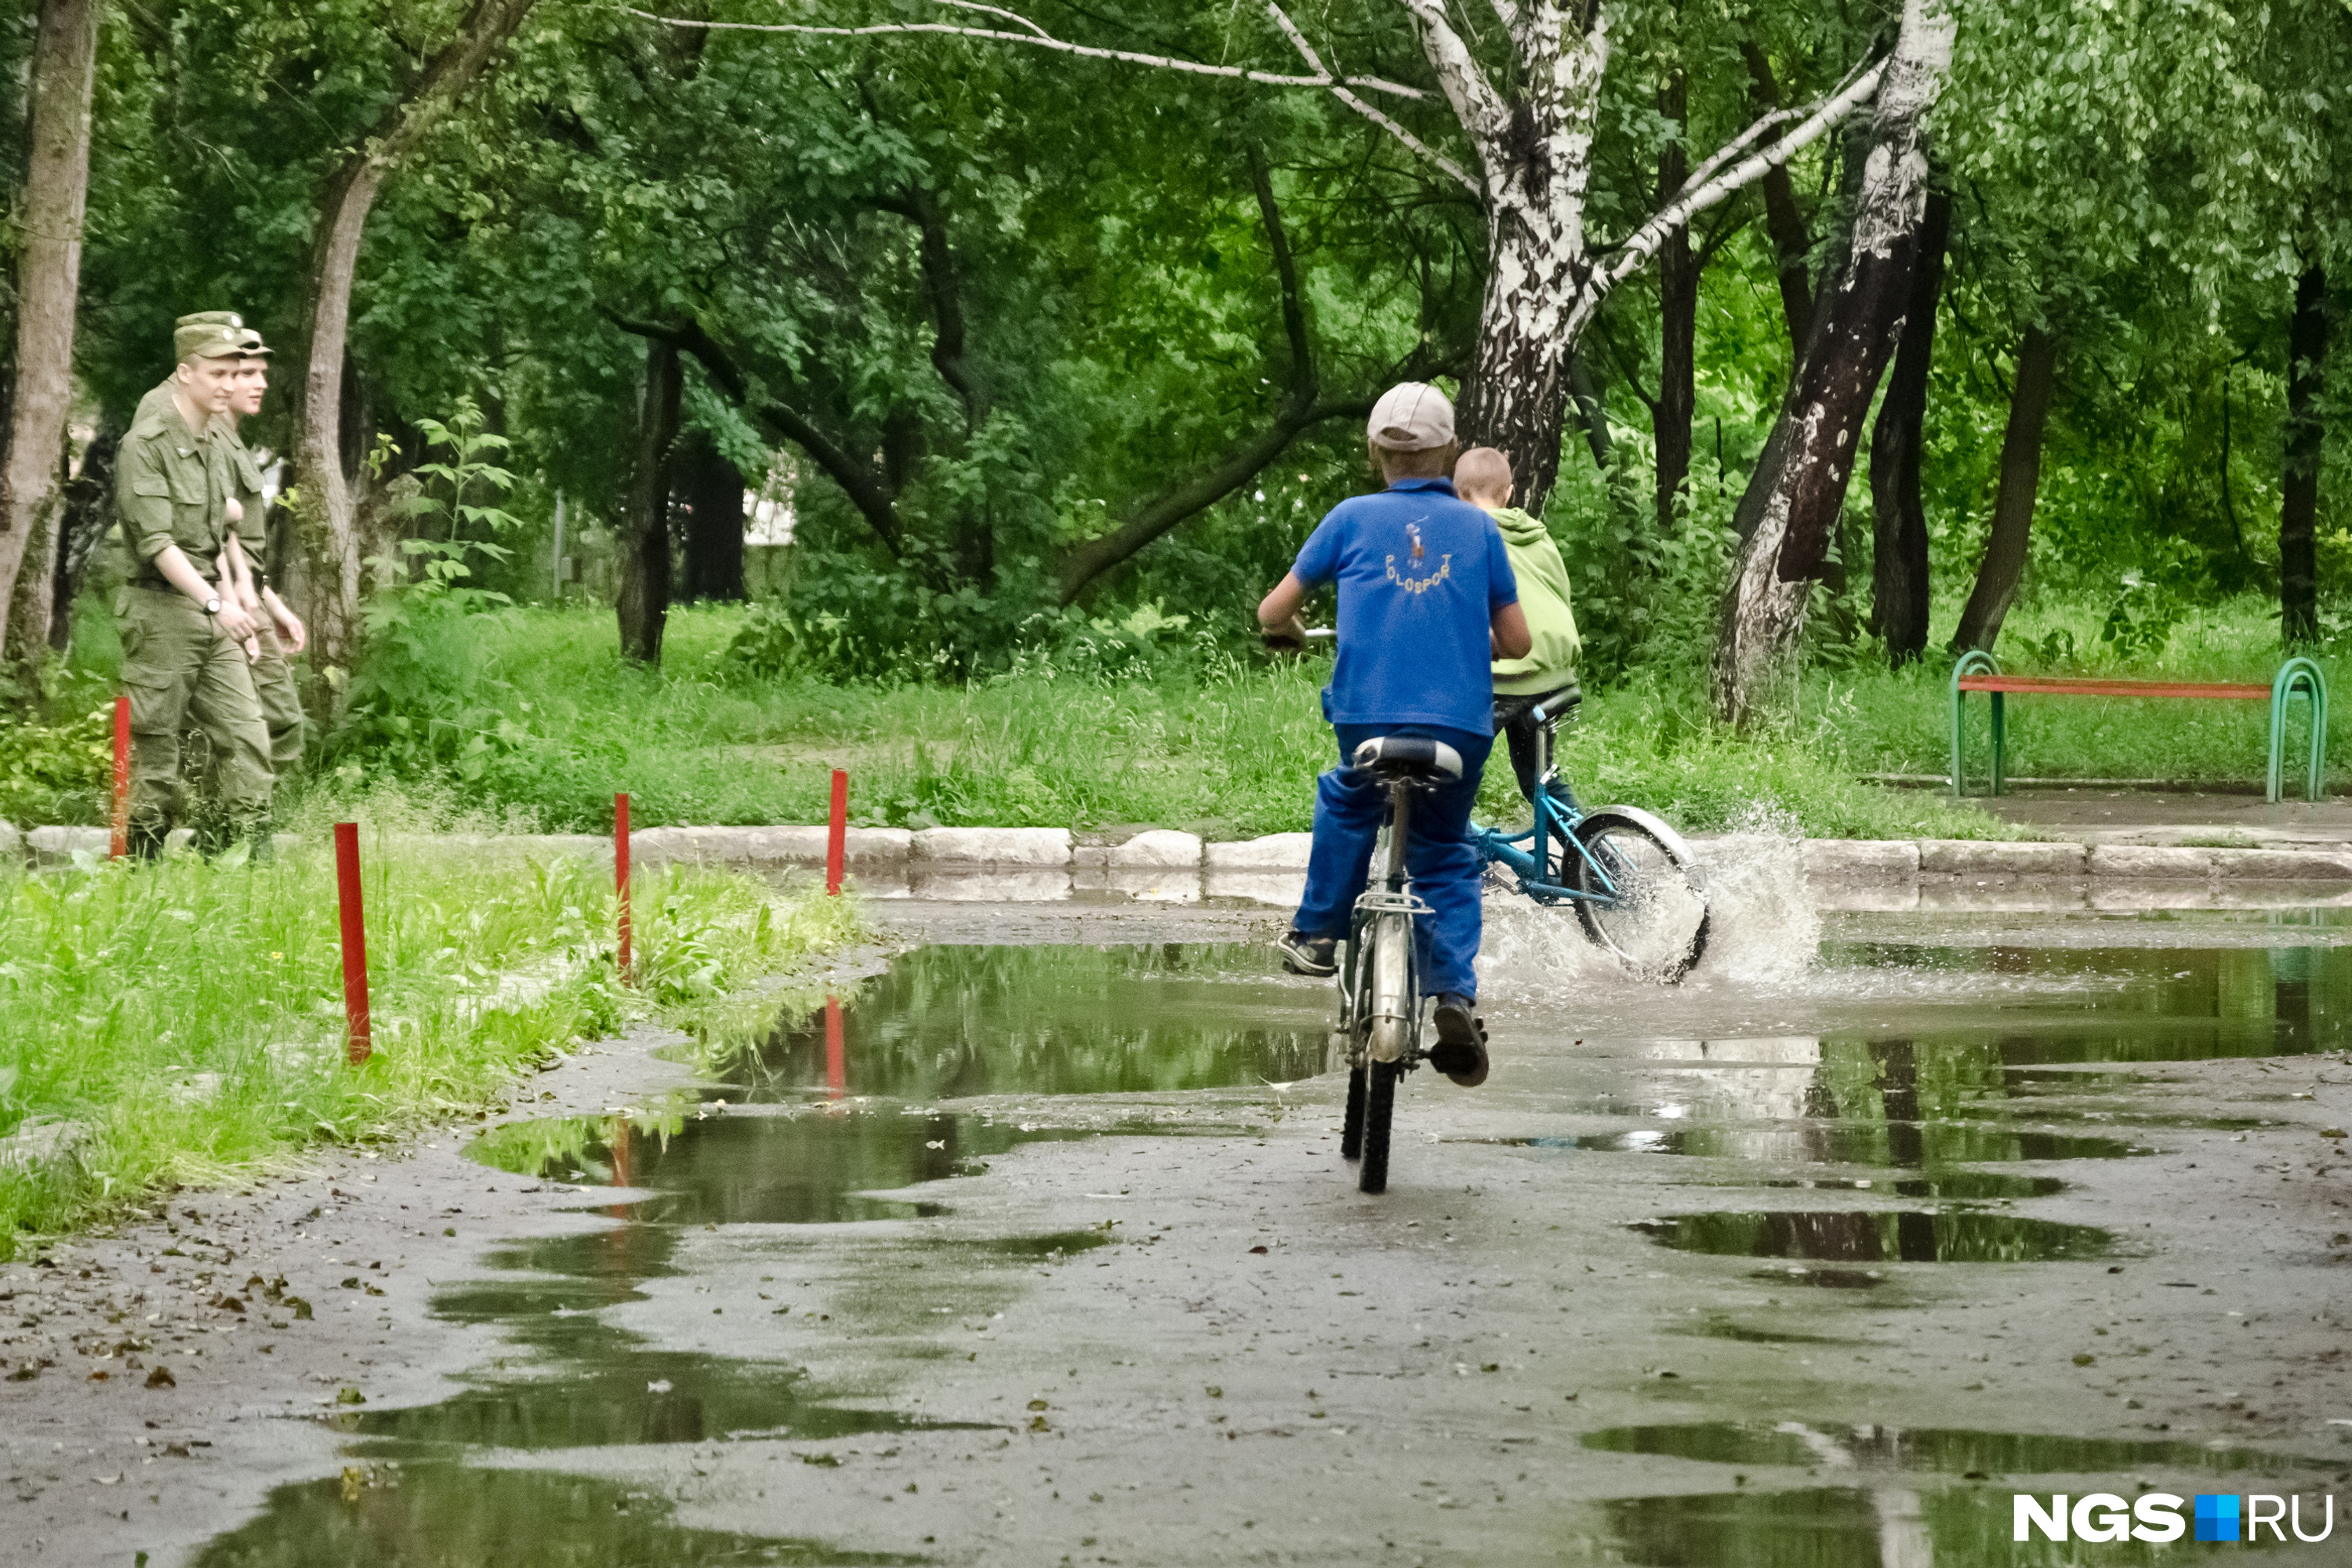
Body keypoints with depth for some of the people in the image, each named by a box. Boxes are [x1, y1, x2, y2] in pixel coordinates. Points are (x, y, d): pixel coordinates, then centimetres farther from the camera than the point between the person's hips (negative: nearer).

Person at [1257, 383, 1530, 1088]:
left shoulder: (1352, 519, 7)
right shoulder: (1478, 527, 9)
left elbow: (1273, 612, 11)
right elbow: (1516, 641, 10)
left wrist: (1290, 630, 34)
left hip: (1367, 716, 0)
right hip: (1462, 724, 0)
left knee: (1346, 802, 32)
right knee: (1445, 858, 17)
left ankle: (1318, 934, 29)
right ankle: (1455, 995, -1)